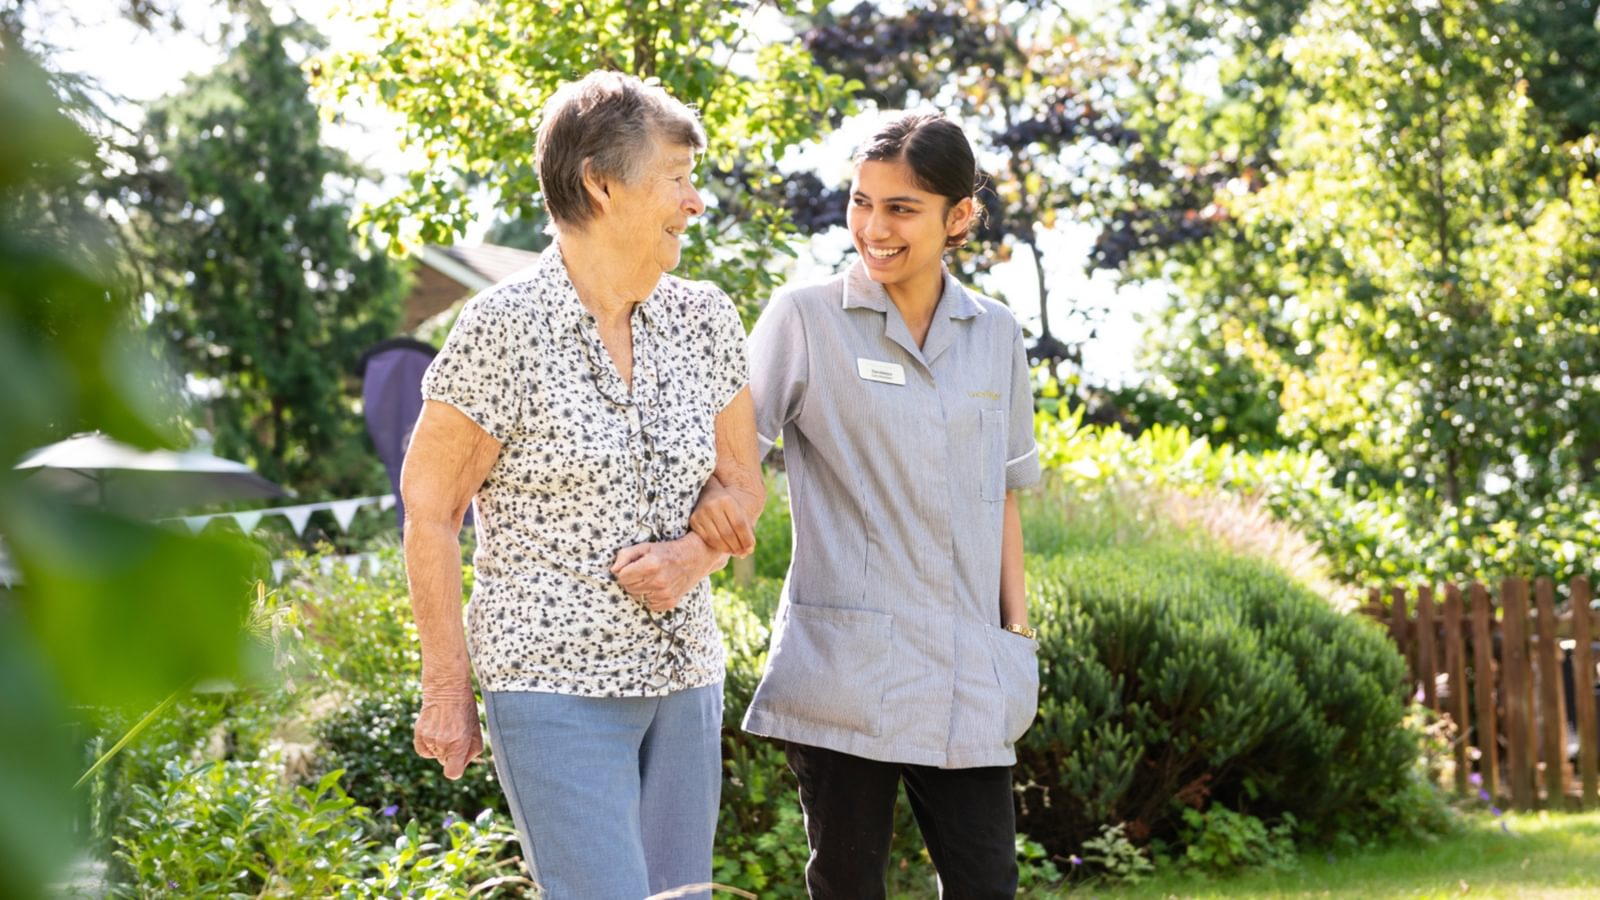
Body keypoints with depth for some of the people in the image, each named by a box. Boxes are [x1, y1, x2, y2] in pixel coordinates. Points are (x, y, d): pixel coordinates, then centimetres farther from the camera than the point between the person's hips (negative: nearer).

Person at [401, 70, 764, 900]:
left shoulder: (705, 320, 4)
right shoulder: (502, 329, -11)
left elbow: (742, 484, 15)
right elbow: (429, 507, -6)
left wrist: (695, 556, -8)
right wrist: (446, 690, -4)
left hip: (684, 677, 6)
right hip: (554, 684, -6)